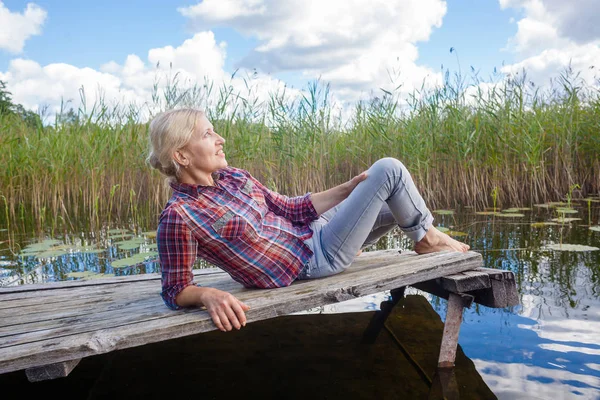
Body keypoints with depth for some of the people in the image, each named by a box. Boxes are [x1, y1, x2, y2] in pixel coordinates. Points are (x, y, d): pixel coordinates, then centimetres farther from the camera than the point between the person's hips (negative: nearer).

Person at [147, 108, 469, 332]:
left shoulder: (232, 177, 4)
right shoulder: (178, 217, -19)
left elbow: (290, 209, 8)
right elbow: (175, 291, -13)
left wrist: (349, 188, 3)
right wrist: (209, 294, -36)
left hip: (307, 233, 9)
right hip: (315, 260, -8)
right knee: (388, 170, -7)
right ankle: (427, 238, 15)